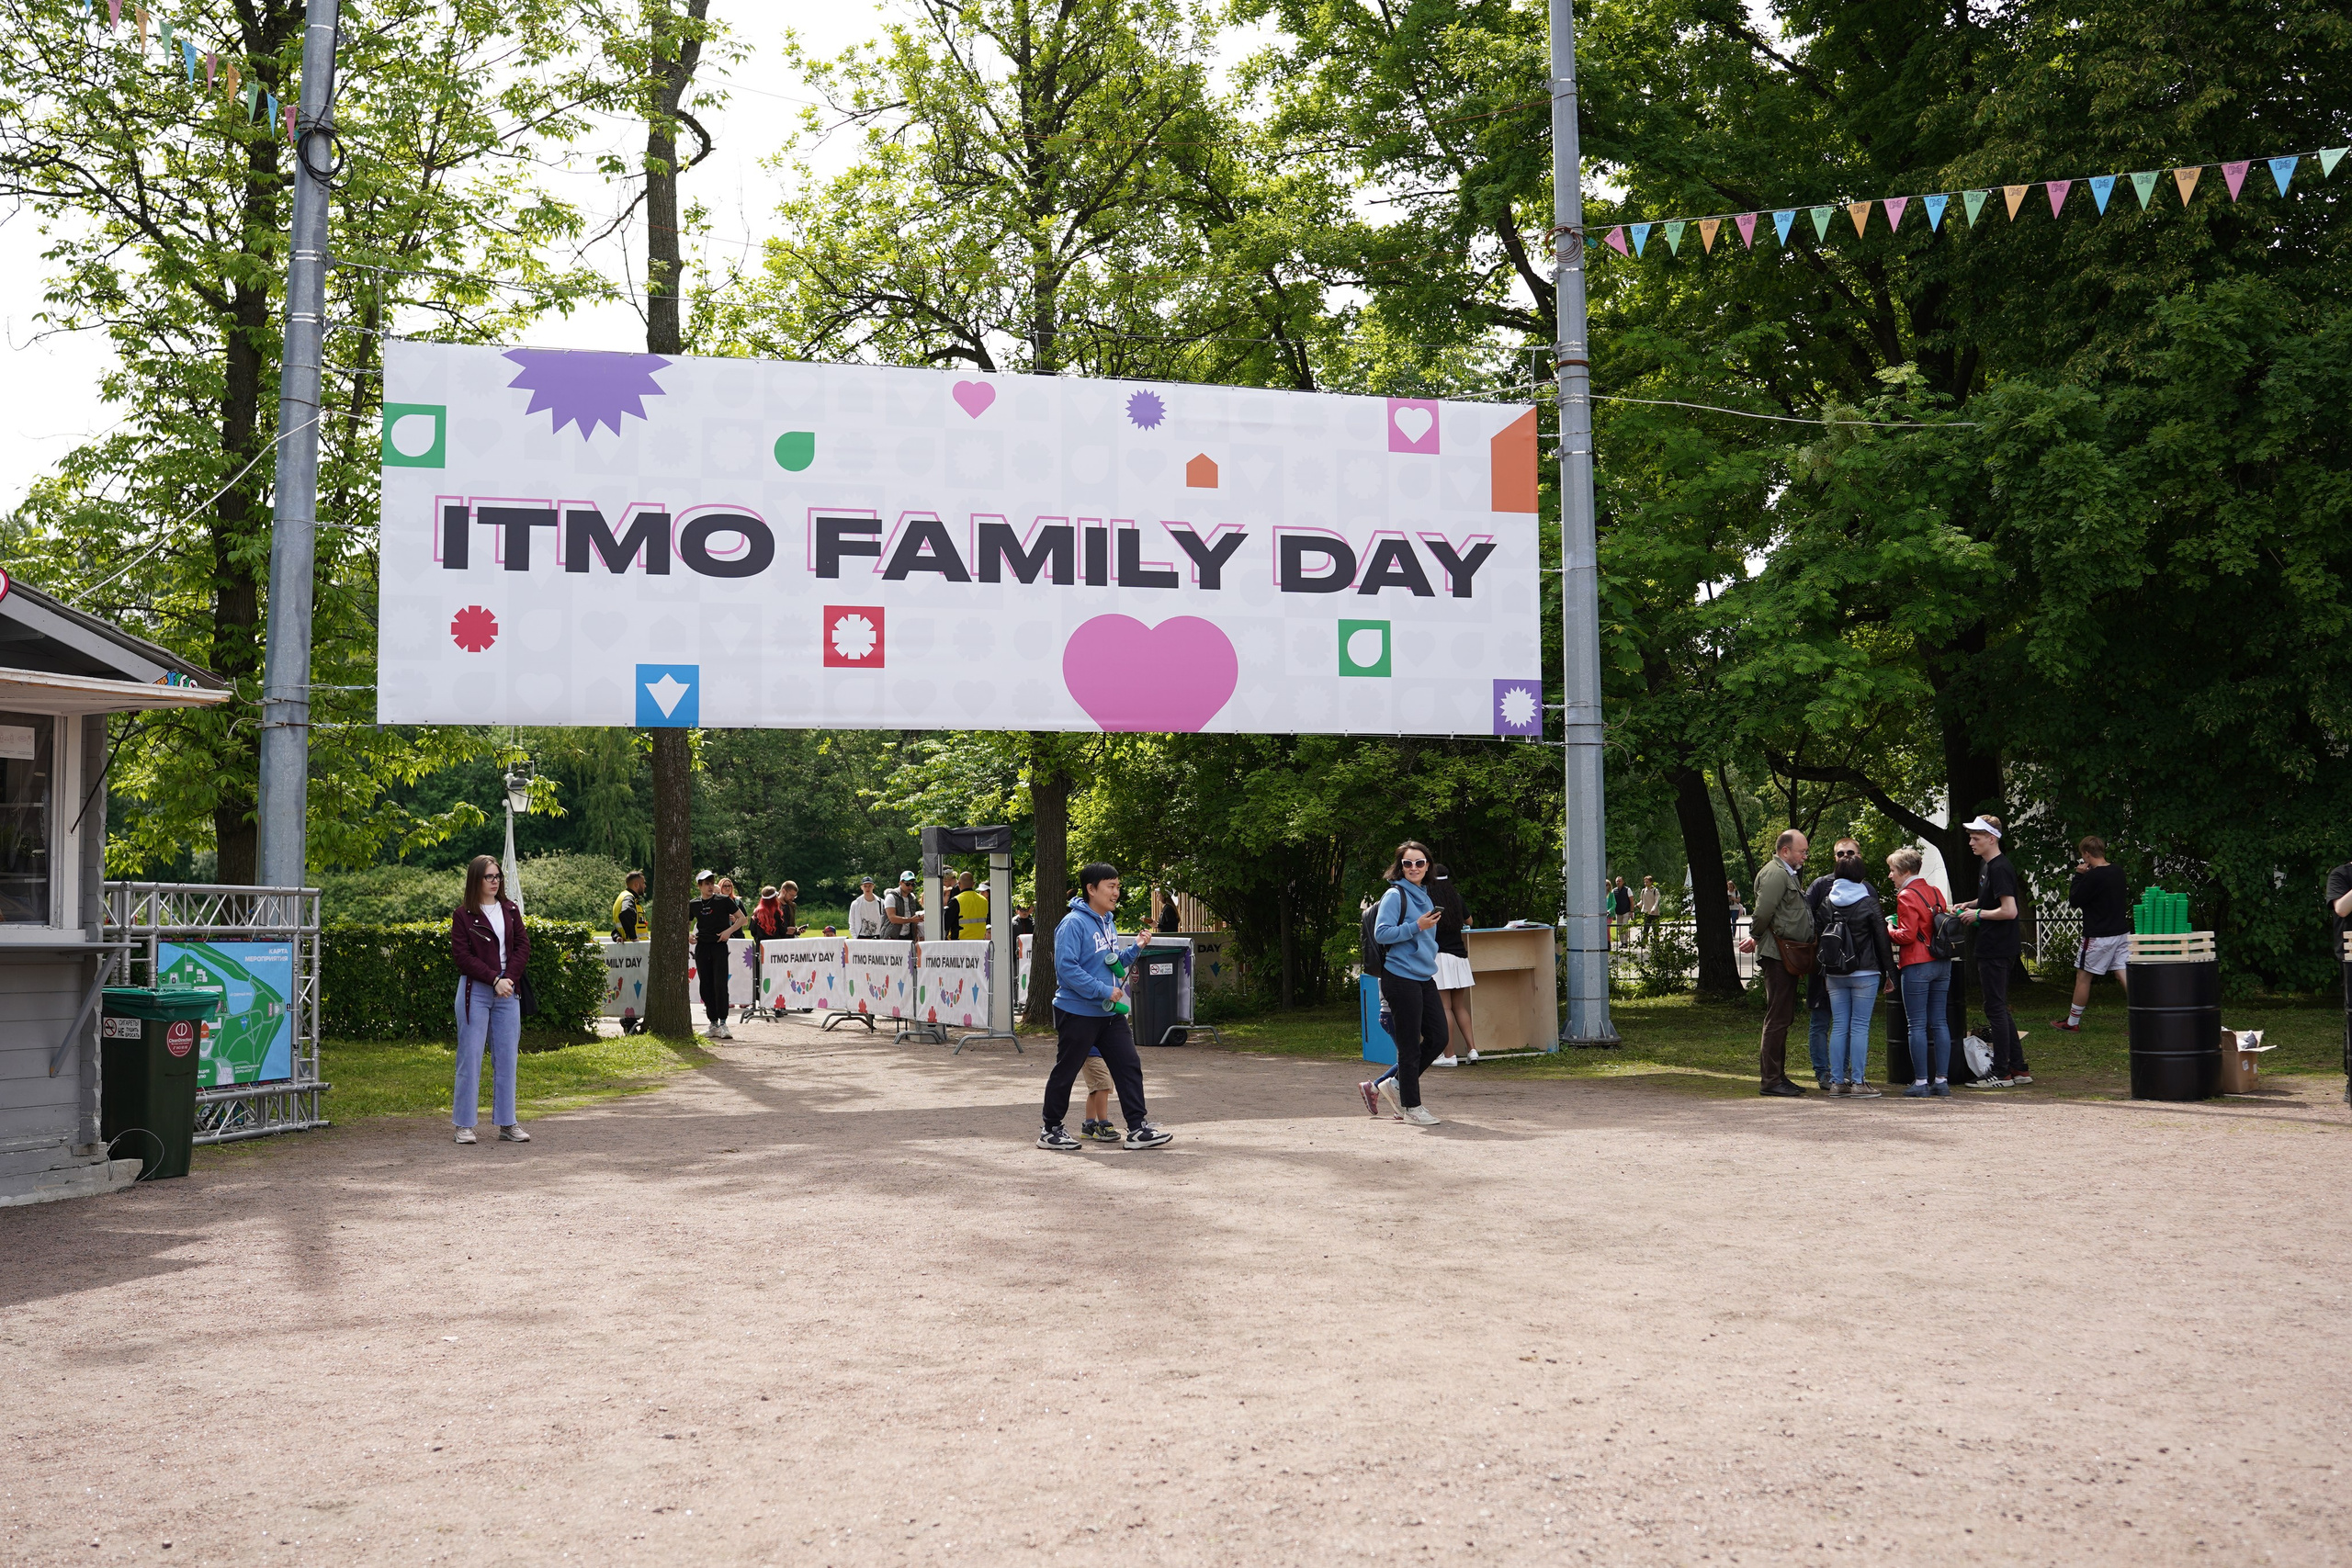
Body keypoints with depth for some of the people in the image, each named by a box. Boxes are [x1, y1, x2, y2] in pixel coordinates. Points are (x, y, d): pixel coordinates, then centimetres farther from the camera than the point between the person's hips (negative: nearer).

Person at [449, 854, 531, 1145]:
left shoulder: (510, 910, 11)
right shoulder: (462, 914, -1)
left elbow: (523, 946, 6)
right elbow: (463, 956, -8)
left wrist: (509, 979, -8)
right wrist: (494, 980, -15)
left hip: (508, 991, 4)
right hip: (475, 990, -4)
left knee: (506, 1058, 5)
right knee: (470, 1057, -2)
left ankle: (507, 1124, 10)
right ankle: (464, 1124, 4)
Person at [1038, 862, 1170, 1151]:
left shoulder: (1108, 922, 13)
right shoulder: (1073, 923, -16)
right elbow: (1066, 967, -24)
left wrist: (1136, 948, 5)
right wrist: (1104, 990, -23)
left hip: (1110, 1013, 8)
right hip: (1077, 1012, -8)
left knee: (1129, 1066, 3)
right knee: (1065, 1072, 4)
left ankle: (1138, 1128, 6)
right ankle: (1051, 1130, 17)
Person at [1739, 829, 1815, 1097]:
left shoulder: (1787, 874, 22)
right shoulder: (1774, 873, -13)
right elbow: (1763, 913, -22)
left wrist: (1755, 938, 10)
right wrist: (1756, 938, -6)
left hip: (1789, 957, 11)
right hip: (1778, 956, -11)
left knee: (1783, 1017, 14)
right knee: (1777, 1017, -9)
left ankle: (1779, 1076, 20)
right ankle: (1771, 1080, -7)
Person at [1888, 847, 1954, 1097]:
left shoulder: (1906, 896, -10)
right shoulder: (1935, 891, 12)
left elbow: (1907, 935, -16)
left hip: (1917, 965, -7)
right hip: (1942, 963, 7)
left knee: (1917, 1025, -2)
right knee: (1939, 1022, 8)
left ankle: (1921, 1082, -2)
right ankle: (1942, 1081, 8)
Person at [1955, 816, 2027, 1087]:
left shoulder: (2000, 869, -16)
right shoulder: (1988, 866, 15)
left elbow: (2009, 911, -23)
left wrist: (1977, 914, -13)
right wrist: (1970, 906, 12)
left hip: (1996, 951, -11)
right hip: (1990, 949, 11)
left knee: (1995, 1009, -5)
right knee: (1999, 1010, 14)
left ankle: (2002, 1073, 0)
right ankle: (2019, 1069, 19)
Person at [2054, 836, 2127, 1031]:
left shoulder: (2092, 876, -19)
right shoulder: (2118, 872, 5)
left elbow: (2074, 900, -10)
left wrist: (2078, 875, -2)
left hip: (2098, 936, -7)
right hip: (2122, 933, 7)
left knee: (2083, 976, 6)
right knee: (2124, 975, 4)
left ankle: (2072, 1022, 15)